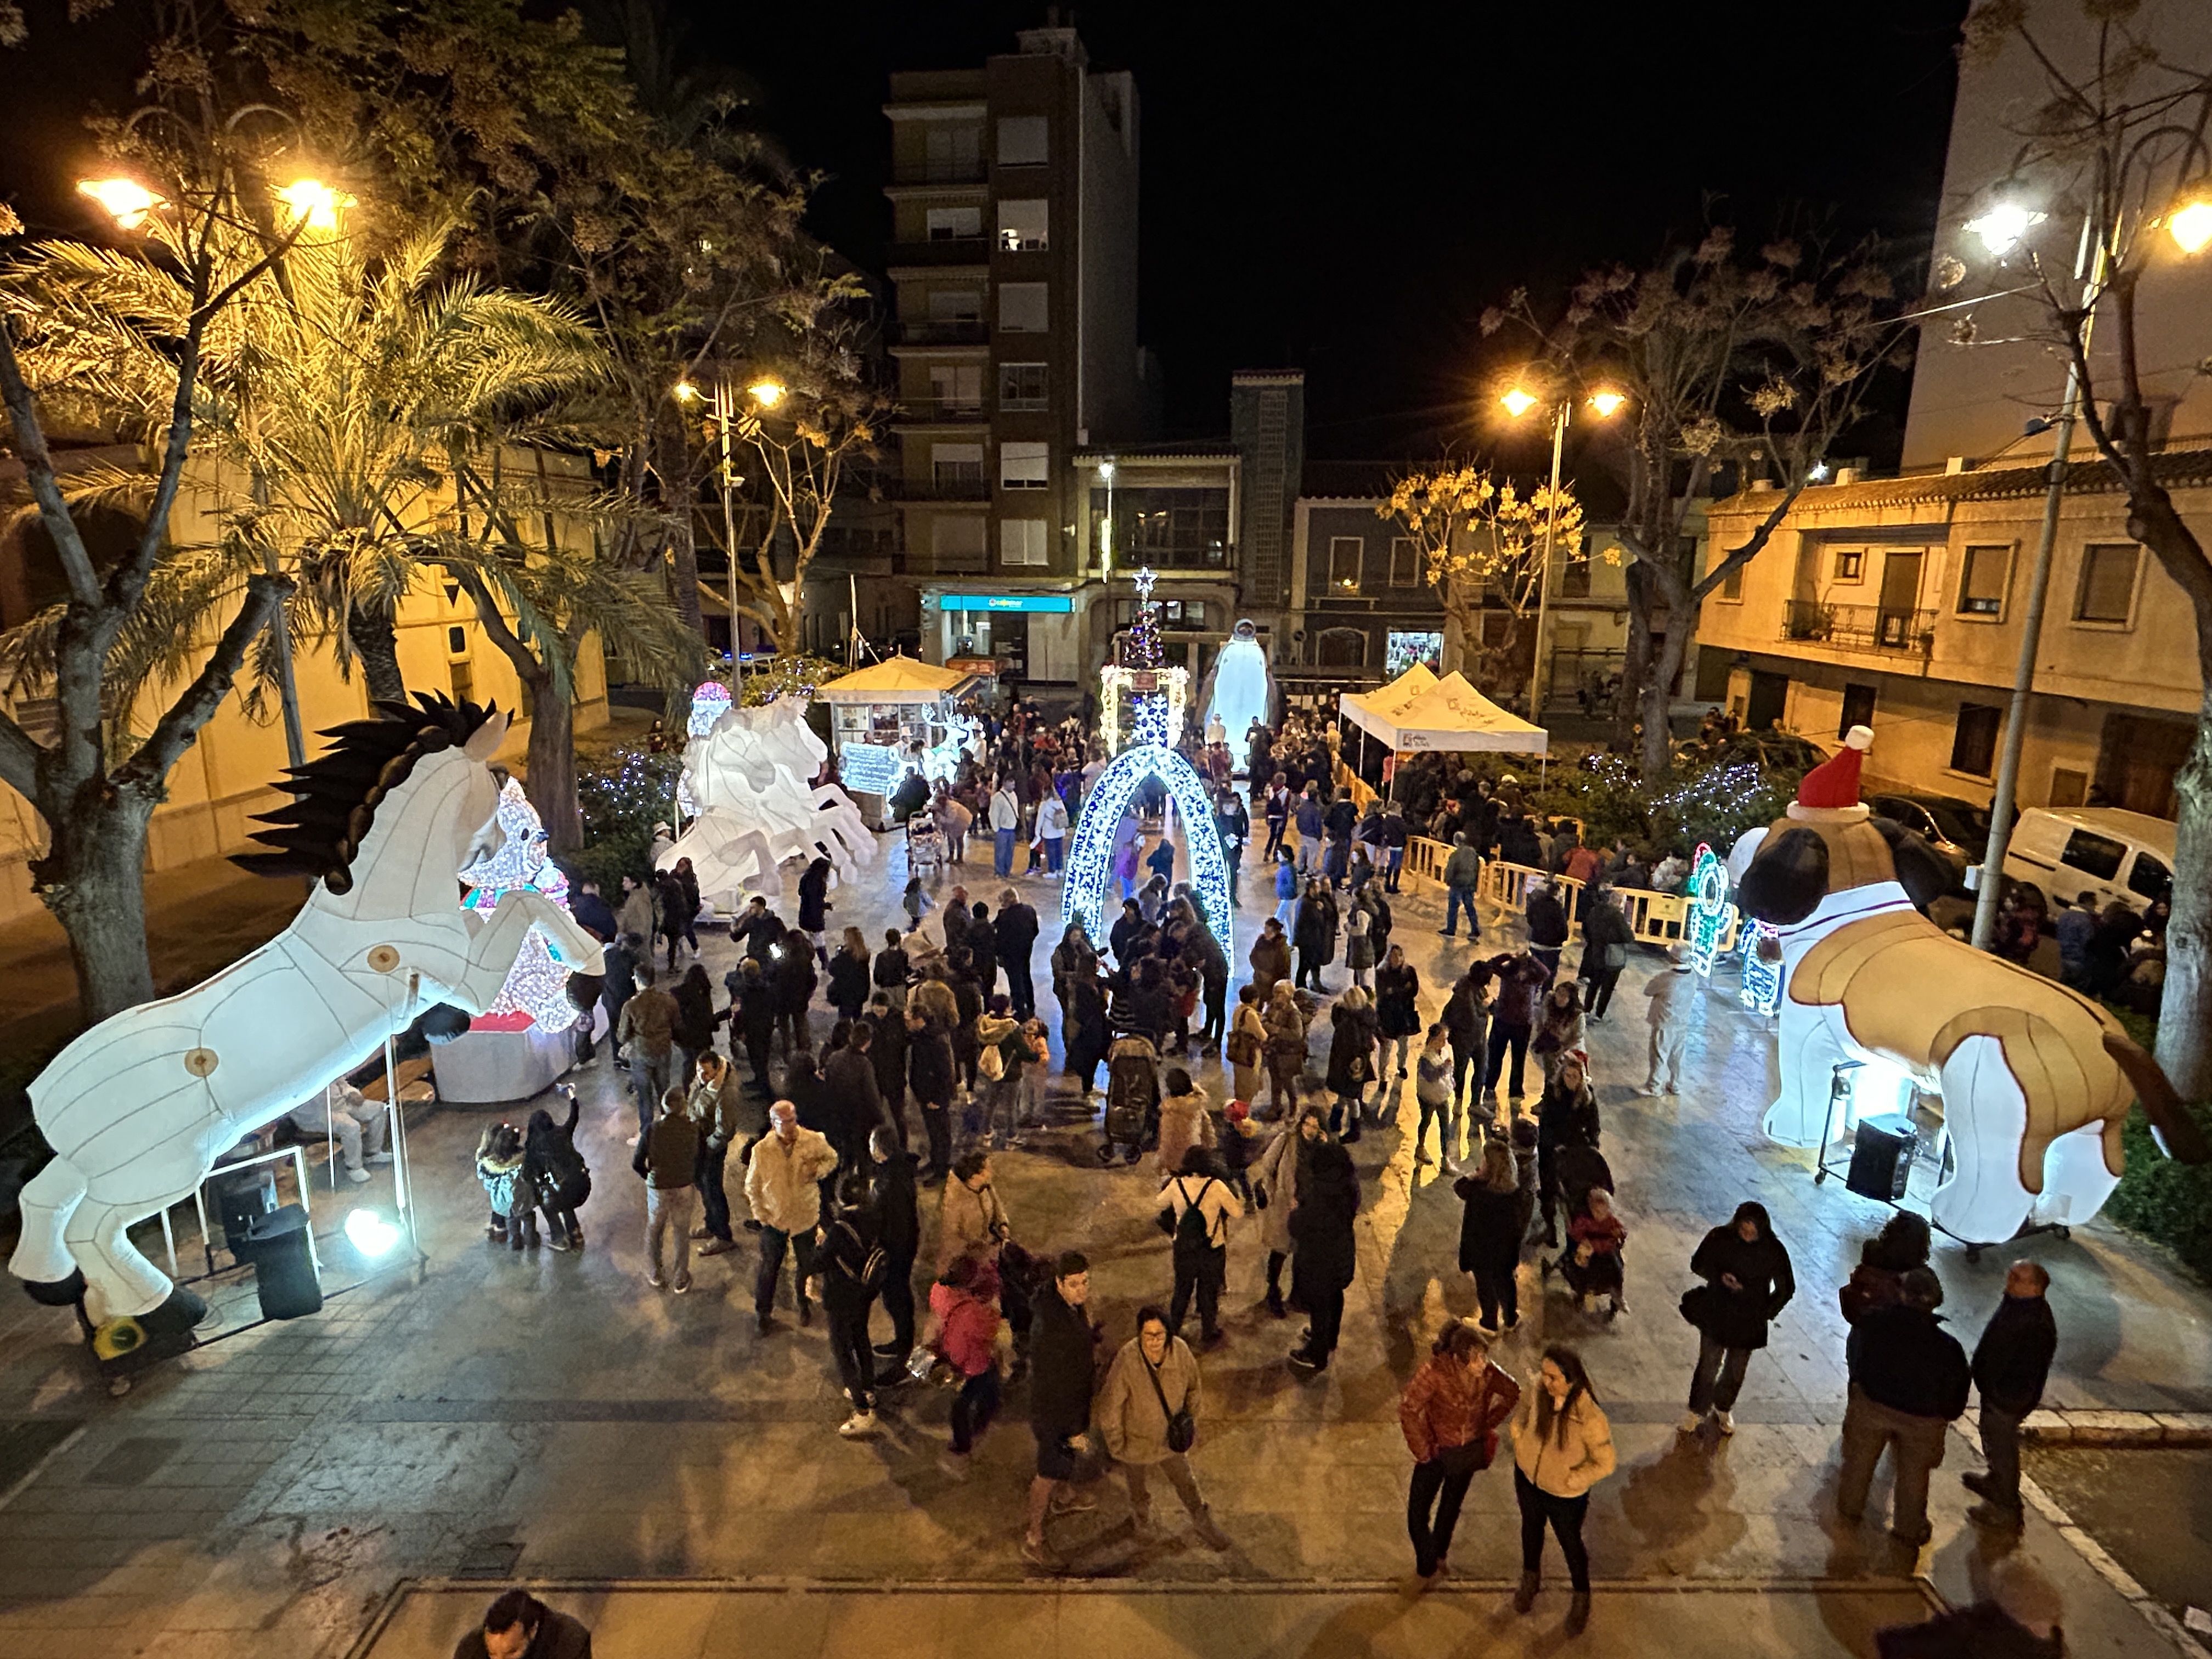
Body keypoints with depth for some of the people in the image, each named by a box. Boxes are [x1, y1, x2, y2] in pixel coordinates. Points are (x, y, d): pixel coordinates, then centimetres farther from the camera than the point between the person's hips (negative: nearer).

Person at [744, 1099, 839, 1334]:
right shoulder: (761, 1150, -17)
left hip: (806, 1216, 1)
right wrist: (761, 1215, -9)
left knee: (806, 1265, 18)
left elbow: (832, 1158, 3)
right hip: (774, 1219, -1)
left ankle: (803, 1303, 46)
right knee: (769, 1268, 13)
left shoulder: (815, 1141, -16)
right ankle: (763, 1313, 36)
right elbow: (752, 1186, -4)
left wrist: (819, 1169, -18)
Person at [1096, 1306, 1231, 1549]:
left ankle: (1203, 1524, 49)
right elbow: (1110, 1406, -23)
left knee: (1186, 1482, 23)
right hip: (1137, 1440, -2)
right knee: (1139, 1486, 26)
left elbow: (1192, 1387, -2)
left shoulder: (1180, 1351, -24)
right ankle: (1142, 1517, 58)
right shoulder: (1127, 1361, -36)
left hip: (1170, 1438, 2)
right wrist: (1116, 1445, -13)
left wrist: (1191, 1420, 4)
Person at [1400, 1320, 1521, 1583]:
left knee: (1451, 1506, 25)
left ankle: (1438, 1555, 51)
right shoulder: (1435, 1371, -32)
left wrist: (1490, 1422, -2)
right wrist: (1423, 1450, -22)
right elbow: (1408, 1409, -30)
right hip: (1437, 1451, -3)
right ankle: (1428, 1566, 31)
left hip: (1469, 1451, 3)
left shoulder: (1487, 1372, -20)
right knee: (1417, 1514, 3)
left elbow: (1512, 1393, 0)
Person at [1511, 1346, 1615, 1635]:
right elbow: (1523, 1411, -1)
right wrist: (1520, 1441, -4)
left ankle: (1582, 1598, 53)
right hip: (1527, 1477, 4)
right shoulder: (1537, 1388, -26)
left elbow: (1605, 1464, -20)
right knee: (1531, 1528, 29)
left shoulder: (1590, 1419, -37)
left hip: (1565, 1495, -3)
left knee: (1570, 1543, 23)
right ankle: (1531, 1578, 59)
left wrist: (1570, 1479, -16)